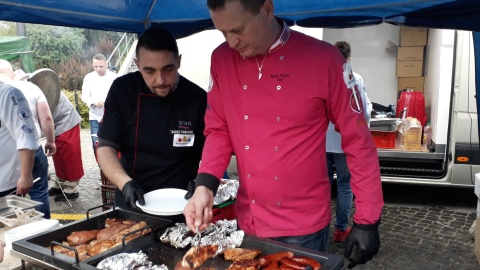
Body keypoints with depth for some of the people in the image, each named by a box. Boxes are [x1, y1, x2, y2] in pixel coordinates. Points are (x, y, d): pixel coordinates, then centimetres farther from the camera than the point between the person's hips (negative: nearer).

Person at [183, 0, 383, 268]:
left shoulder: (324, 59, -14)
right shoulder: (222, 60, -4)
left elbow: (358, 141, -9)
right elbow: (219, 130, 3)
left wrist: (367, 220, -8)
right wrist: (204, 185, -13)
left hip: (305, 227, -3)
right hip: (248, 224, 4)